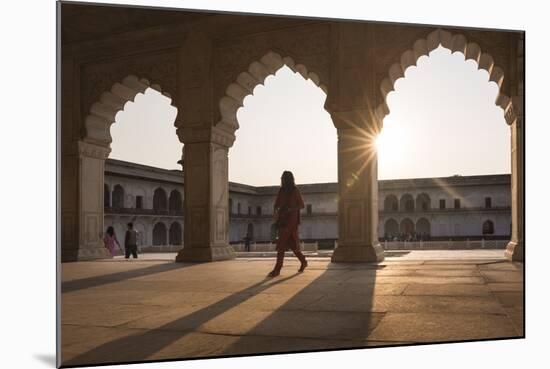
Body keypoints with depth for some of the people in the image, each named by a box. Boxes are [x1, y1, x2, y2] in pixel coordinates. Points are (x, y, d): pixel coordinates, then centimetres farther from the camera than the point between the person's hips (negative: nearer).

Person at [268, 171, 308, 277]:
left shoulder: (295, 190, -5)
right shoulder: (281, 190, 12)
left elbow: (302, 205, -2)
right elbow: (276, 204, 10)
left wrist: (290, 209, -16)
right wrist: (275, 212, -12)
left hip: (291, 219, -7)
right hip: (282, 219, 7)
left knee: (281, 244, -14)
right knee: (290, 243, 13)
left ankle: (277, 269, -13)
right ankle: (303, 261, 31)